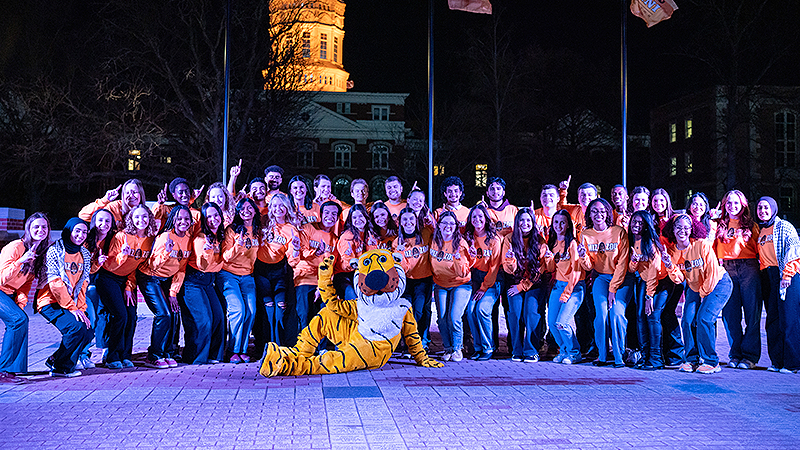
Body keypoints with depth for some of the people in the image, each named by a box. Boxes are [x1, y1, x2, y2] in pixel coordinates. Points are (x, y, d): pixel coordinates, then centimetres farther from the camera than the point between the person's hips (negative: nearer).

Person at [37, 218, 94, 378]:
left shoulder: (85, 254, 9)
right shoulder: (54, 251, -11)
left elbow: (82, 285, 9)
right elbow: (55, 283, -16)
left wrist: (81, 308, -4)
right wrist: (71, 308, -19)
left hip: (73, 304, 7)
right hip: (51, 302, -7)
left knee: (88, 333, -6)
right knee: (75, 327, -25)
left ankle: (55, 360, 13)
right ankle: (61, 368, -7)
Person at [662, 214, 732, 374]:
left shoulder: (702, 245, -24)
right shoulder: (672, 250, -8)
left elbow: (713, 272, -18)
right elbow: (679, 279, -9)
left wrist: (703, 292, -11)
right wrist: (670, 266, -27)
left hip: (718, 284, -5)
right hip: (694, 287, 5)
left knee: (704, 319, -18)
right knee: (687, 321, -8)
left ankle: (711, 362, -6)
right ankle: (691, 359, 8)